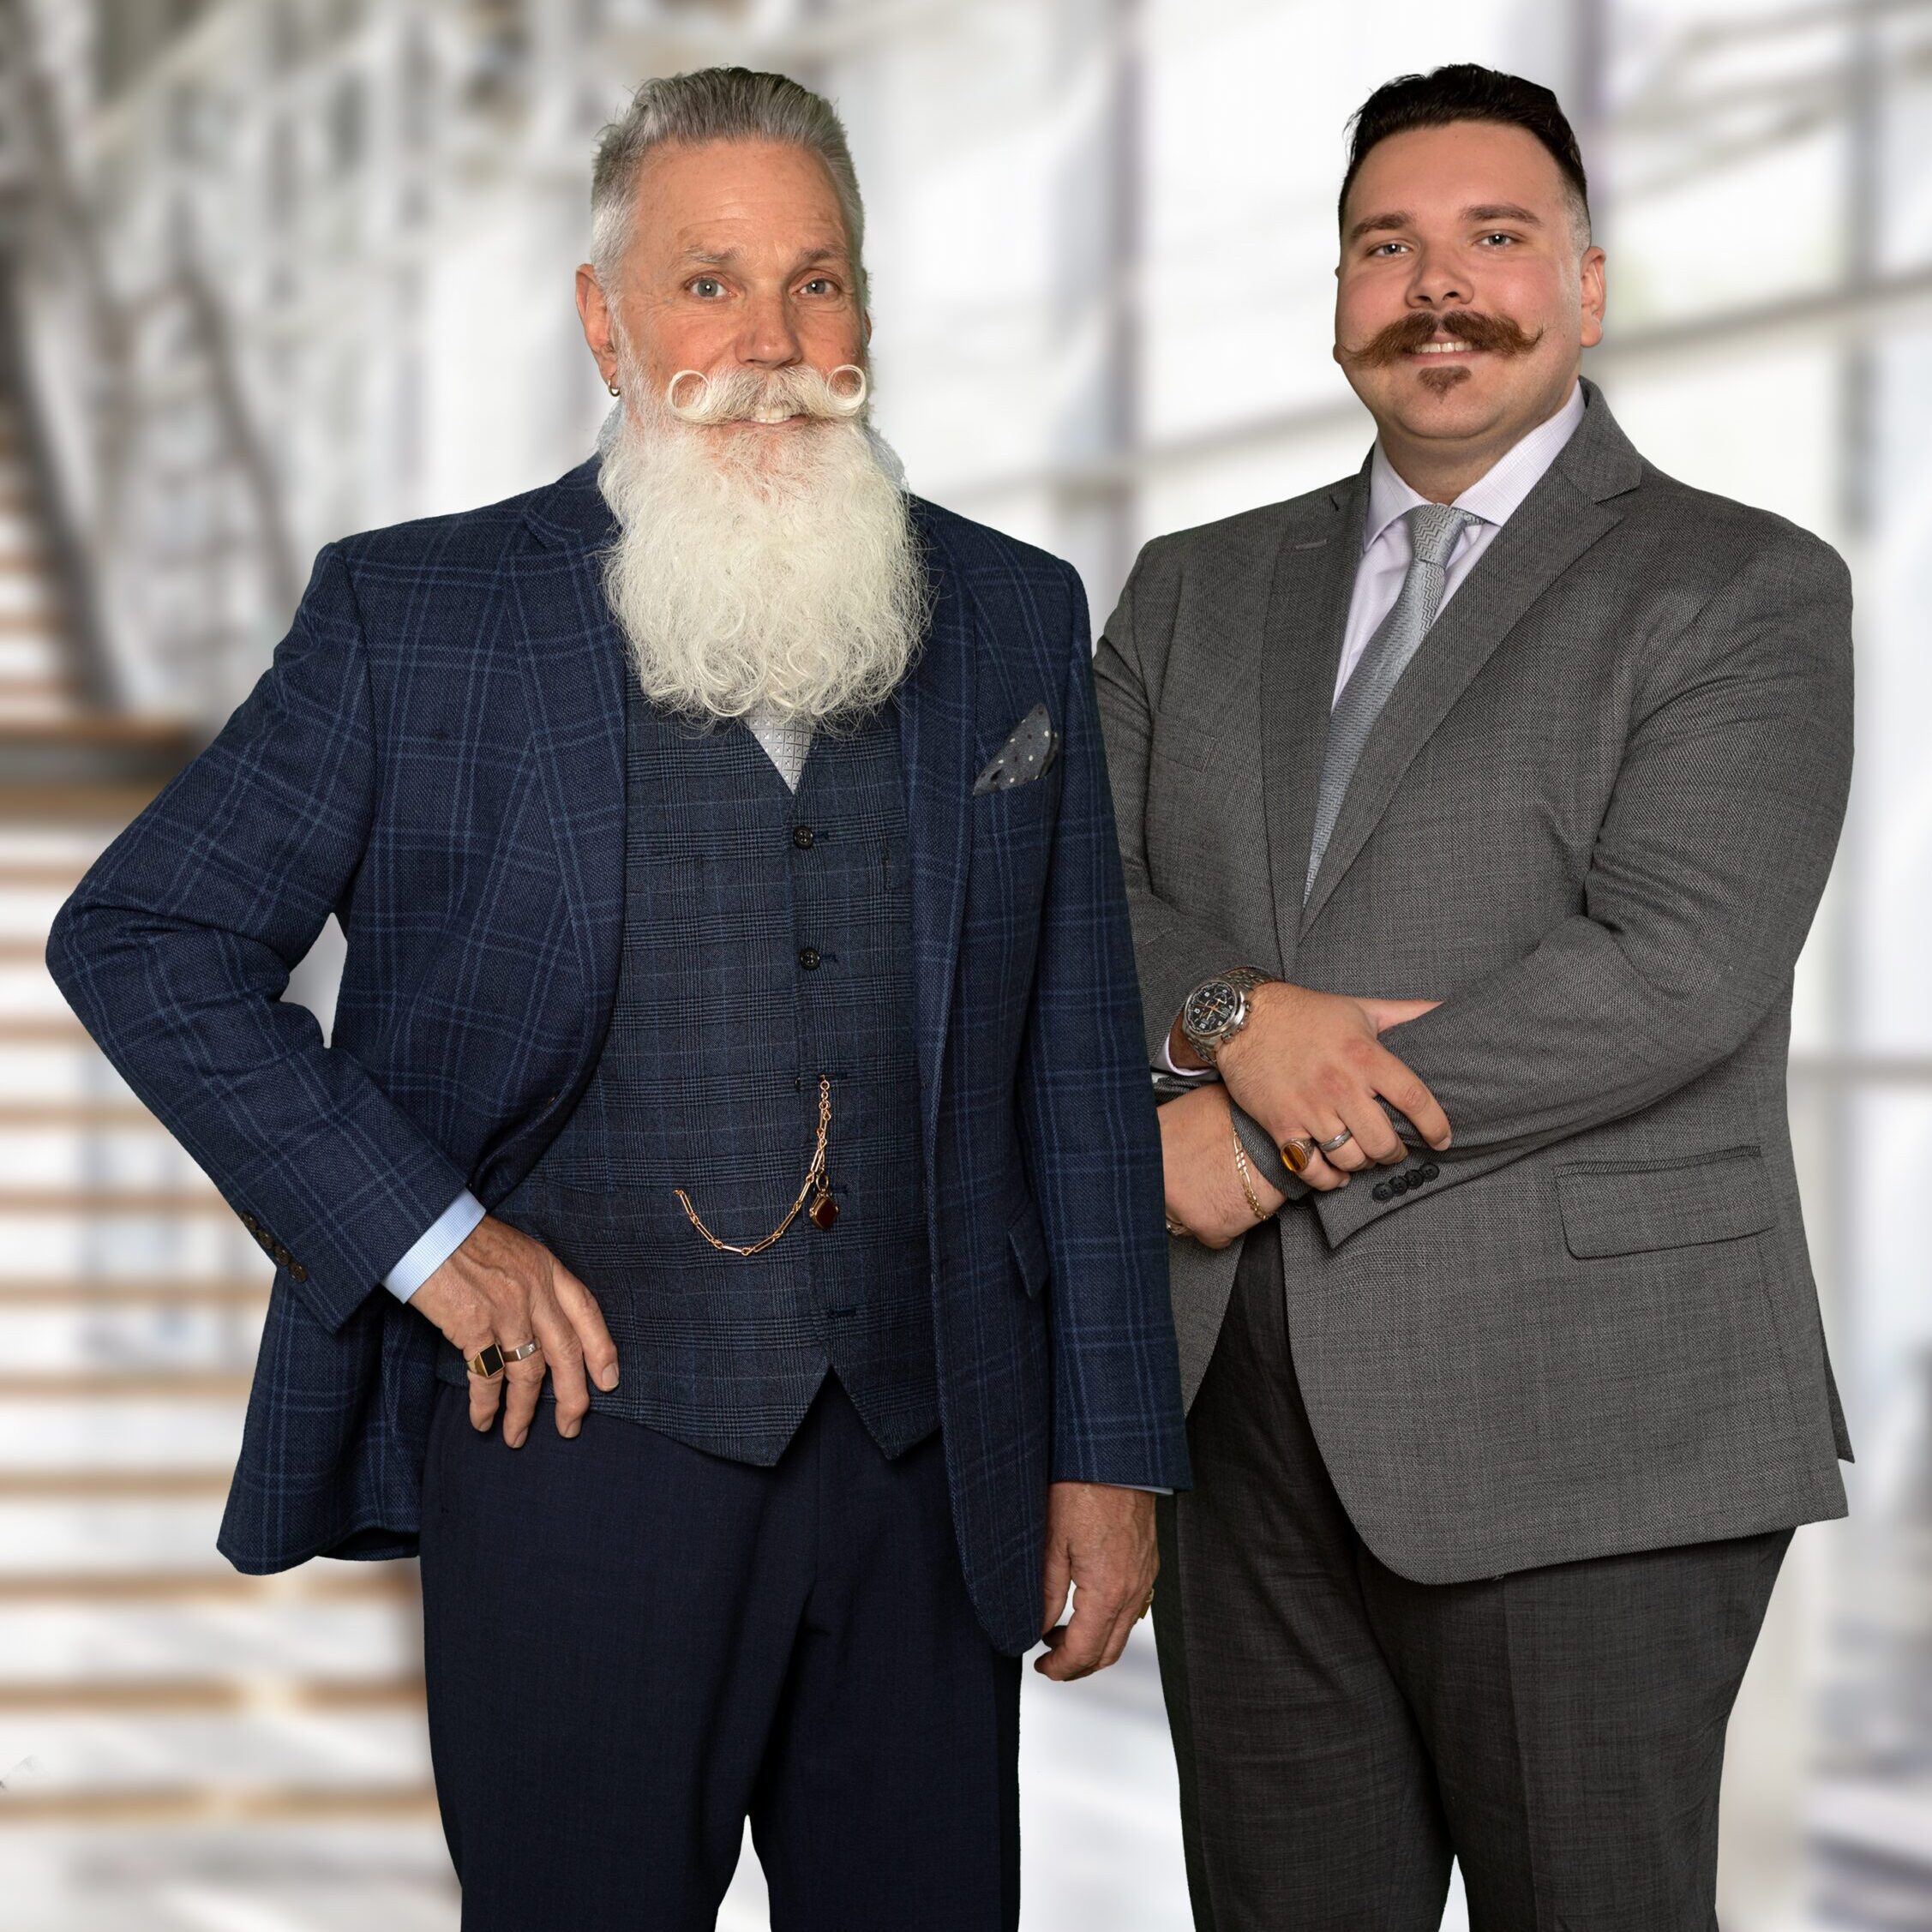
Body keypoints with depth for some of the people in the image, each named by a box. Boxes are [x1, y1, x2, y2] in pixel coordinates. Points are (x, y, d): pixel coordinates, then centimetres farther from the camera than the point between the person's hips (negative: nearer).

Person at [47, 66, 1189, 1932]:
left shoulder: (1011, 621, 9)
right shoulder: (416, 616, 0)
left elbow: (1078, 1064, 11)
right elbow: (138, 938, 1)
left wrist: (1111, 1448, 8)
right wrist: (417, 1233, -6)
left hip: (928, 1468, 3)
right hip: (580, 1437, -3)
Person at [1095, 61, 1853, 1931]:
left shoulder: (1740, 588, 0)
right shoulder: (1196, 590, 17)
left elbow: (1678, 968, -14)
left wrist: (1262, 1136, -13)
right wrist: (1229, 1019, -15)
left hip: (1580, 1441, -4)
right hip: (1241, 1420, 5)